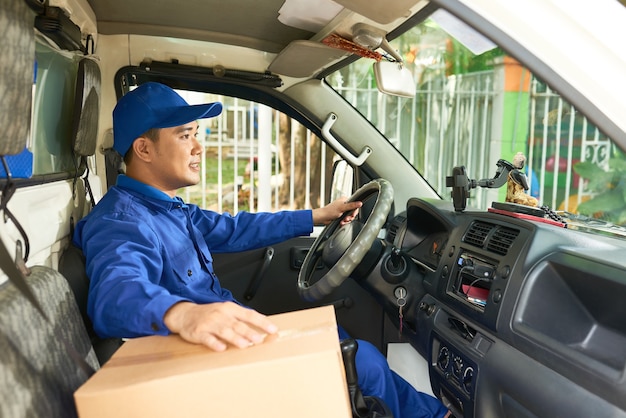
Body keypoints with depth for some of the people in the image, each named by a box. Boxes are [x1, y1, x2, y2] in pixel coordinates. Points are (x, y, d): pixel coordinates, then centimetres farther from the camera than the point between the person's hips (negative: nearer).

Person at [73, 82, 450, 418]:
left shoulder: (170, 209, 11)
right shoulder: (120, 222, -21)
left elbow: (233, 230, 17)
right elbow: (117, 291, -40)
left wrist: (314, 217, 18)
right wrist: (181, 313, -62)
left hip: (230, 332, 10)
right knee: (364, 360, -7)